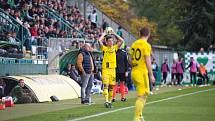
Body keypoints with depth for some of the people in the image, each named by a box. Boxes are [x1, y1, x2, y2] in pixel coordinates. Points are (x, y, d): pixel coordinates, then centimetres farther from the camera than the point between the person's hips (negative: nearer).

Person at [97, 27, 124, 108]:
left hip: (113, 69, 3)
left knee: (111, 86, 7)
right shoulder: (104, 48, 2)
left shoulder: (115, 48, 10)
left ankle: (110, 101, 17)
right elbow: (99, 40, -12)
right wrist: (104, 34, 2)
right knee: (106, 85, -13)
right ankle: (106, 101, -20)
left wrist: (114, 34, 6)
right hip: (105, 69, -3)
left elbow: (121, 40, 0)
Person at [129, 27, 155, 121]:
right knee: (141, 97, -4)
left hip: (134, 72, 8)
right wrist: (151, 75, -11)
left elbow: (130, 59, 14)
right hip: (142, 73, -8)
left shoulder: (134, 44, 10)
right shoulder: (146, 45, -12)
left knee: (145, 93, 21)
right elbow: (148, 61, -16)